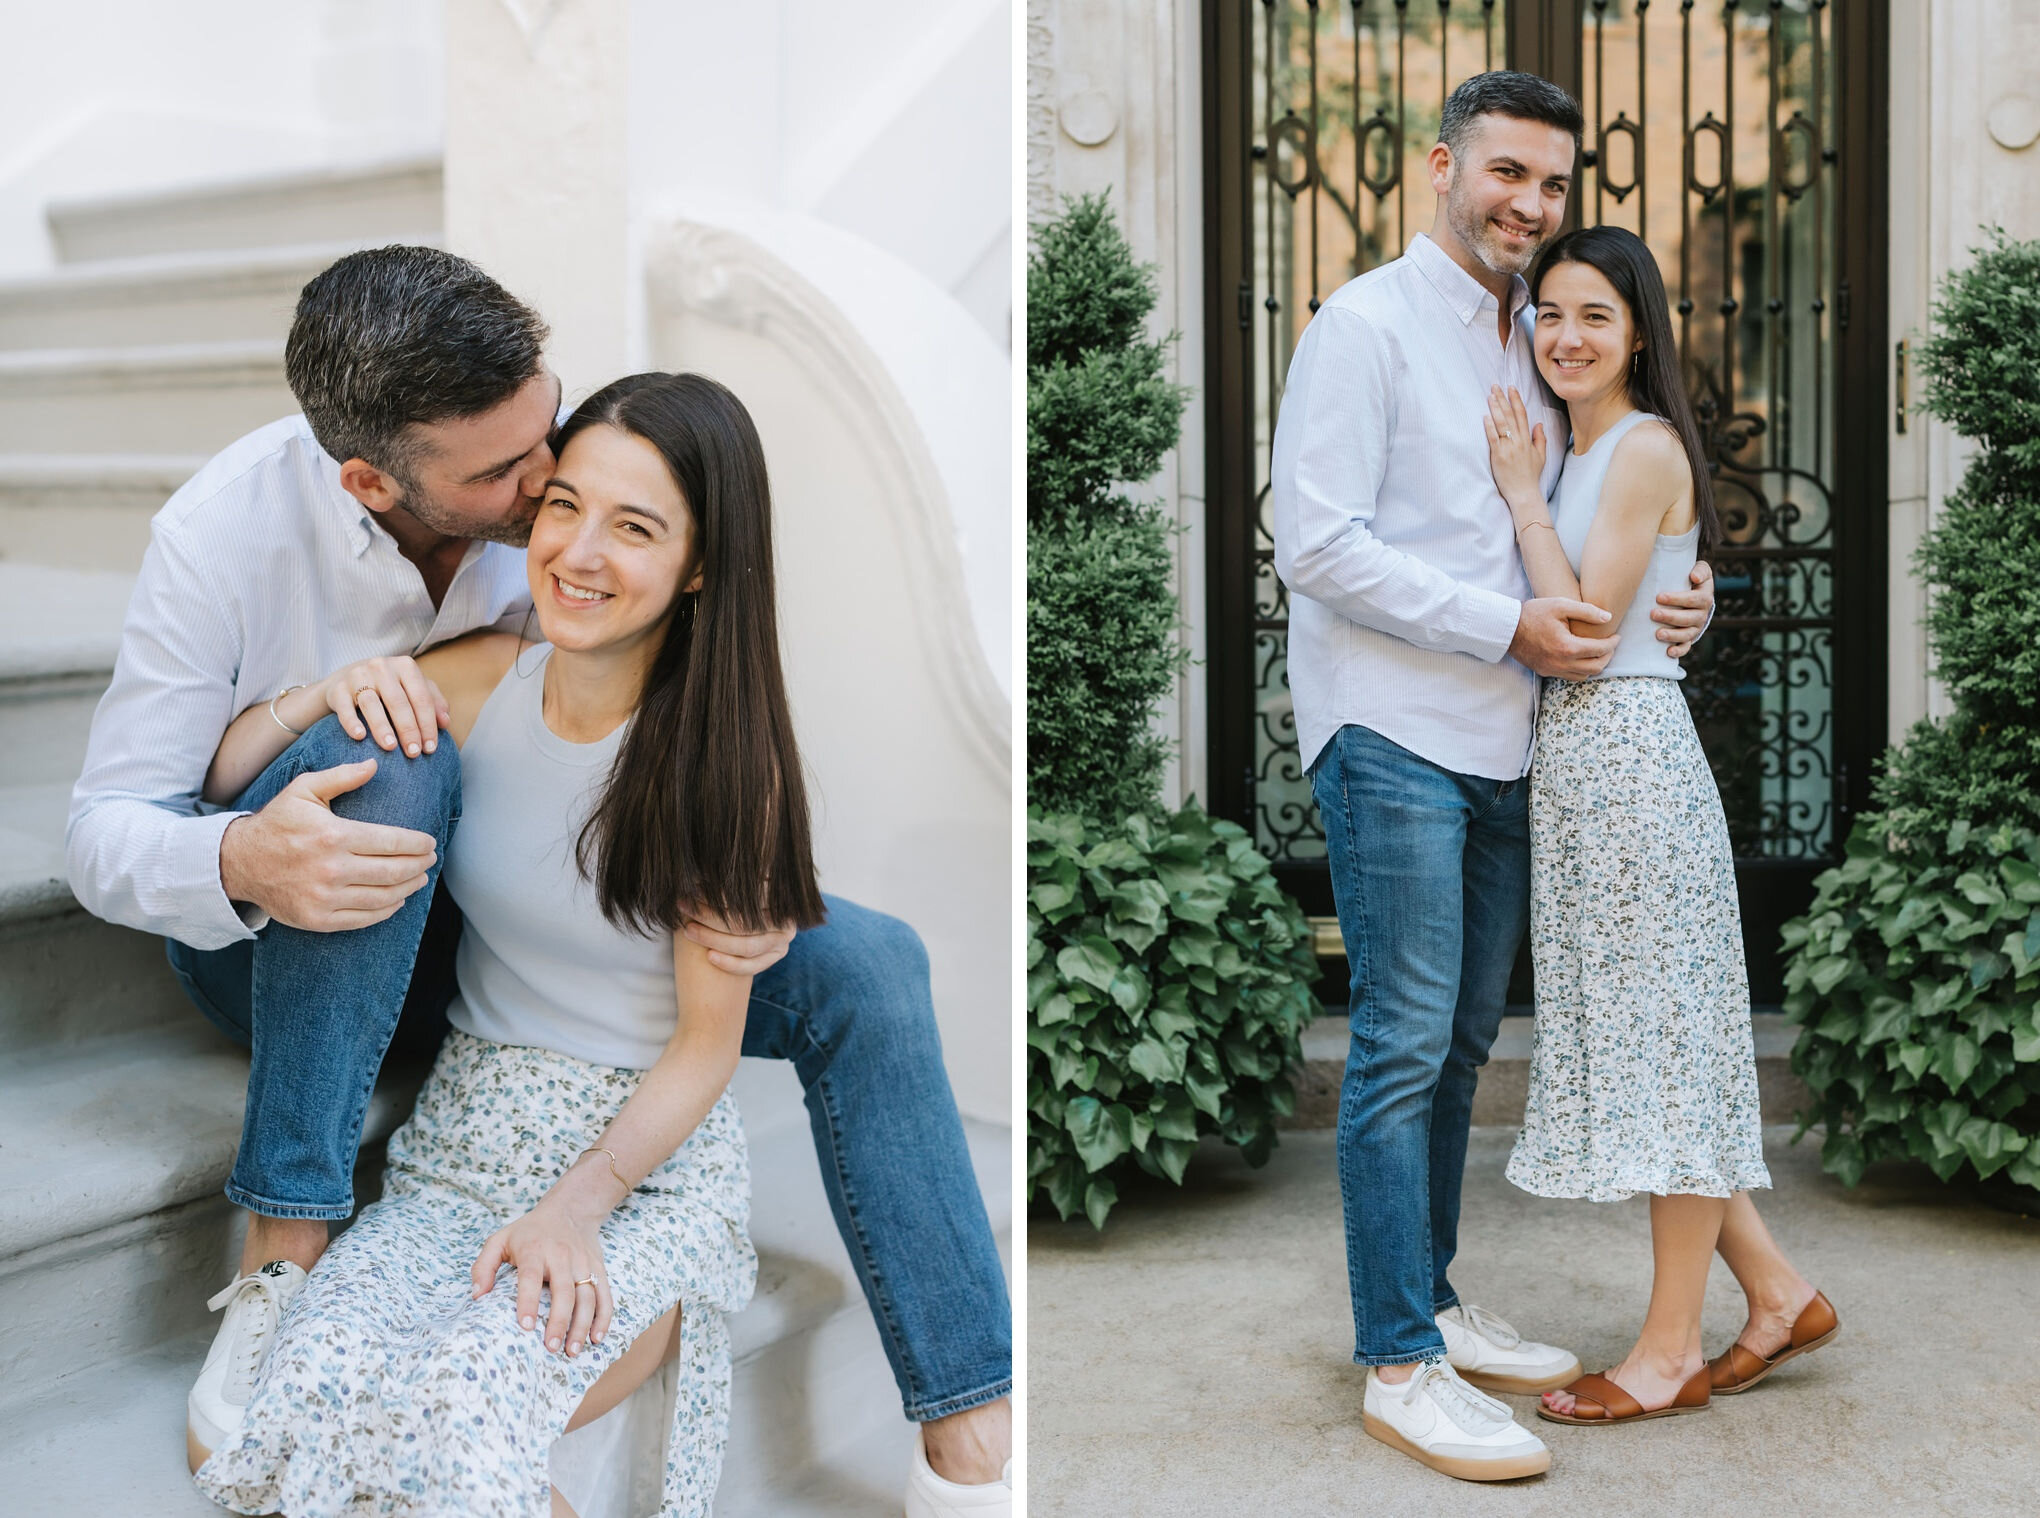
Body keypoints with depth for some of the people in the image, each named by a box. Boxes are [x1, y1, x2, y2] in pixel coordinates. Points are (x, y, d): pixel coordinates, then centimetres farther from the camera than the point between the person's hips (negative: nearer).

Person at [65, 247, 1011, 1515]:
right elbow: (103, 833, -18)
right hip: (283, 939, -3)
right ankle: (286, 1259, -30)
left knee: (865, 966, -15)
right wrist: (241, 865, -42)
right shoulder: (225, 538, -23)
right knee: (394, 762, -38)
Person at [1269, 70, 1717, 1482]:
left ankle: (1433, 1306, 25)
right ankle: (1400, 1364, 0)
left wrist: (1672, 597, 2)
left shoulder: (1536, 343, 18)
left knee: (1459, 1041, 13)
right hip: (1392, 738, -8)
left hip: (1503, 744, 8)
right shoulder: (1367, 326, -6)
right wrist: (1507, 625, -17)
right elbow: (1318, 545, -15)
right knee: (1404, 1046, -7)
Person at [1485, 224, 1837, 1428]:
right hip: (1576, 758, 10)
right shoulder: (1577, 455, 16)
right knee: (1634, 1036, 12)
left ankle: (1674, 1346, 7)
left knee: (1664, 1034, -2)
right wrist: (1527, 487, 6)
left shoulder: (1646, 449, -10)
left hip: (1630, 753, -10)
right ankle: (1777, 1293, 23)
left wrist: (1524, 494, -10)